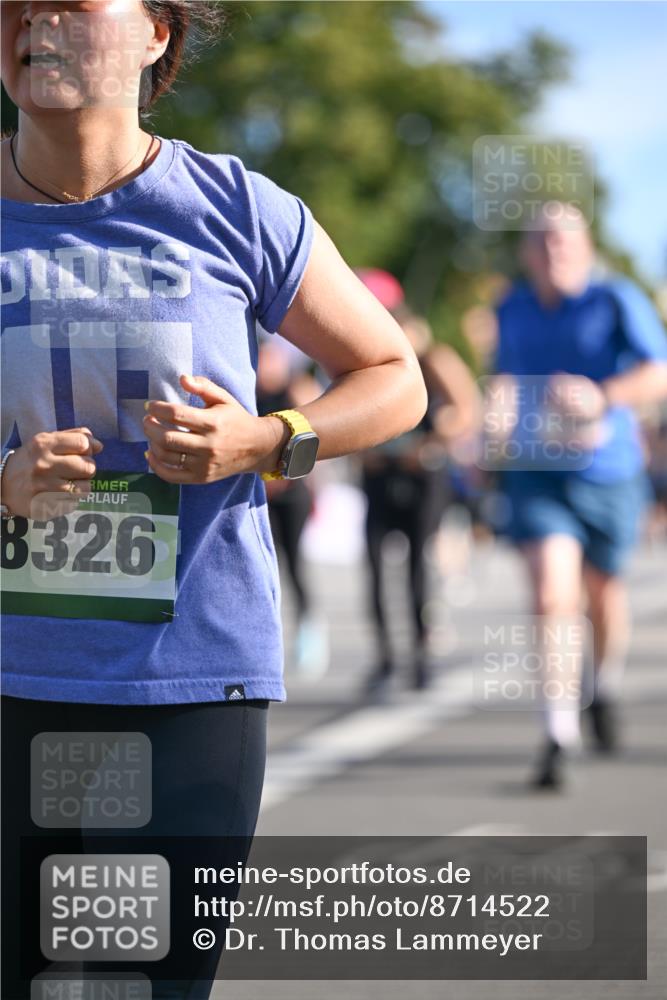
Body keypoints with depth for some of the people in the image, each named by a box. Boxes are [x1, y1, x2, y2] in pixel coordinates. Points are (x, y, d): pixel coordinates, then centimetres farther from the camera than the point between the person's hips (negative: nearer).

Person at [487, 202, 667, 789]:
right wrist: (500, 407, 3)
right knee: (551, 598, -16)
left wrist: (602, 396, -36)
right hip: (536, 473, 1)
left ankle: (603, 688, 48)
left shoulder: (617, 301, -8)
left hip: (608, 475, -1)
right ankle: (559, 735, -15)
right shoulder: (512, 310, 5)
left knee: (602, 595, 17)